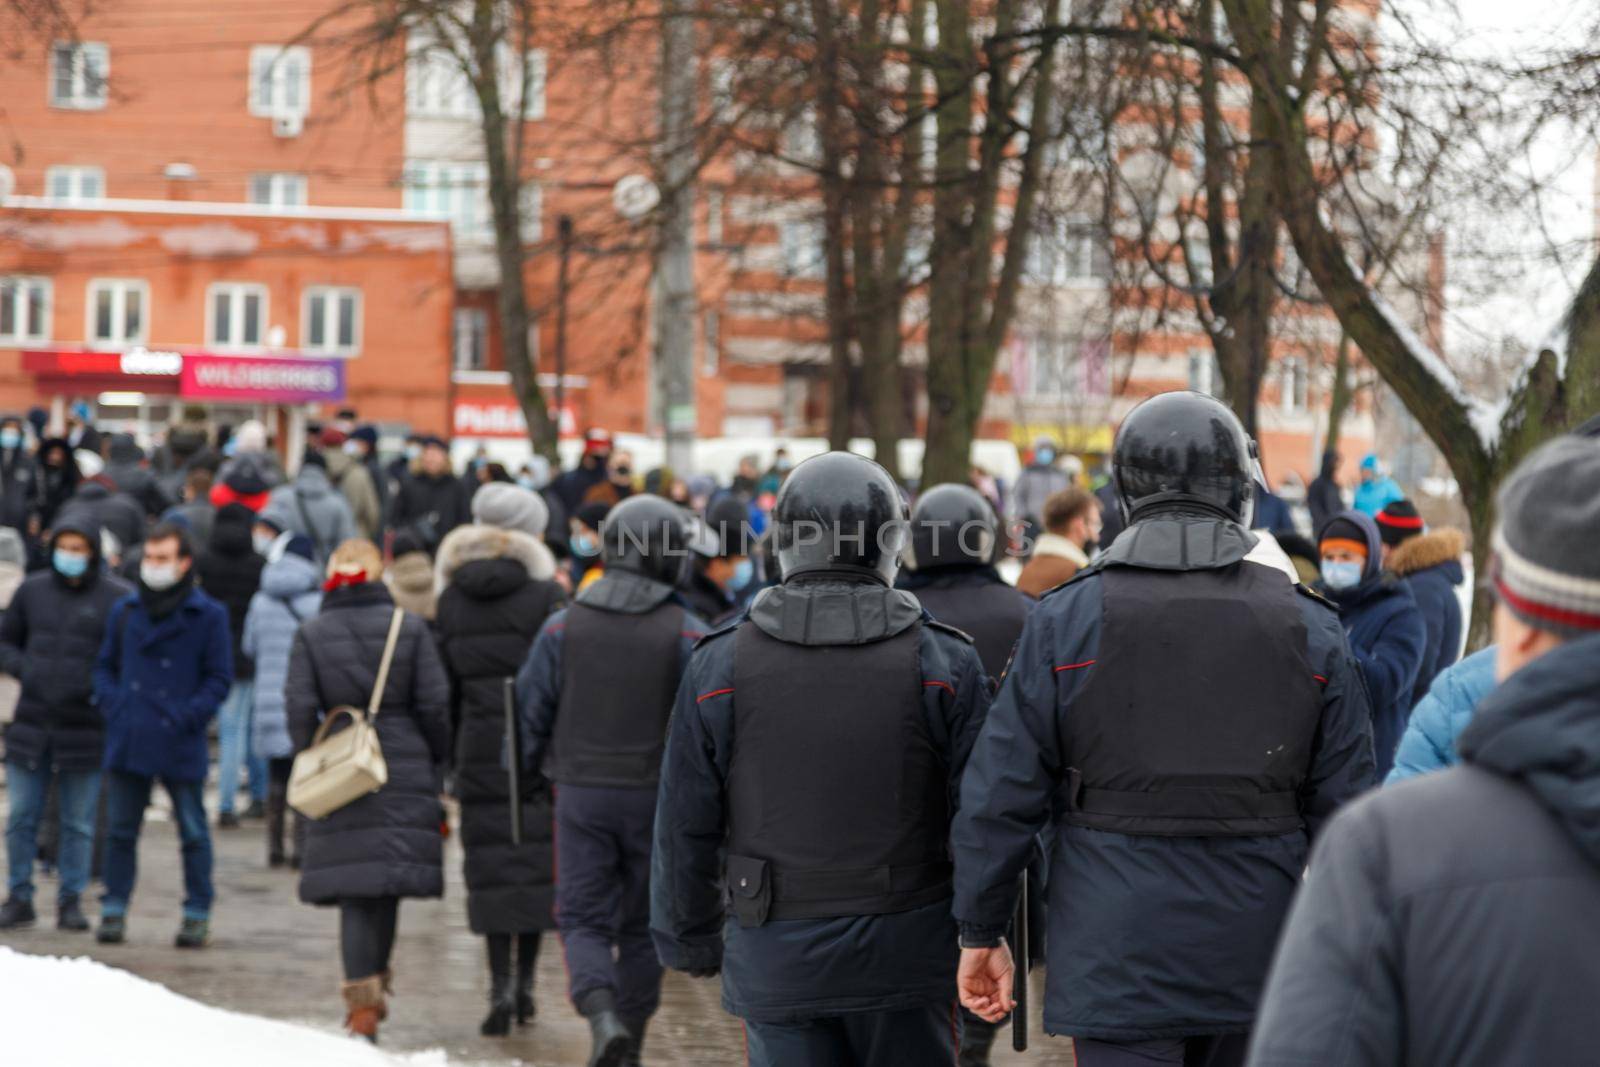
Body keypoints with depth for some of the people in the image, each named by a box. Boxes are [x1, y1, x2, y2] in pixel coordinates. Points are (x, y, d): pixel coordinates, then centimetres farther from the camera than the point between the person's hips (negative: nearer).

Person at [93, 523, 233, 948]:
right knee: (120, 830, 8)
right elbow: (105, 665, 17)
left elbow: (219, 677, -1)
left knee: (193, 833, 5)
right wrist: (111, 702, 0)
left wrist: (190, 715, -12)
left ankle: (197, 914, 13)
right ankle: (114, 910, 15)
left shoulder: (208, 615, -2)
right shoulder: (125, 610, 9)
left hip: (181, 745, -3)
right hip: (127, 741, 3)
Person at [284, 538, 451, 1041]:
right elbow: (434, 703, -2)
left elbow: (300, 708, -6)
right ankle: (375, 987, 23)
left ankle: (362, 1005, -7)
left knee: (355, 892, 1)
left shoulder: (311, 634, -1)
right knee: (389, 880, 13)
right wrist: (435, 761, 11)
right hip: (405, 772, 0)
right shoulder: (409, 628, 0)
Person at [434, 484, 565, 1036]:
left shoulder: (451, 600, 5)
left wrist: (449, 759, 14)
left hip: (481, 747, 2)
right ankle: (525, 979, 7)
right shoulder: (545, 595, -5)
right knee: (538, 858, 8)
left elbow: (444, 684, 8)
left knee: (492, 865, 5)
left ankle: (500, 985, -3)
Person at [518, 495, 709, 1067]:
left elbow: (531, 711, 1)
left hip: (582, 791, 0)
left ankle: (602, 1013, -20)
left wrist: (530, 774, 16)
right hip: (657, 798, 0)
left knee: (583, 917, 5)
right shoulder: (687, 635, -7)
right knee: (643, 923, 12)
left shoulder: (563, 627, -2)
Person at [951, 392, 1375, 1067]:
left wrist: (981, 934, 5)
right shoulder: (1311, 628, 1)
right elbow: (1344, 806, 2)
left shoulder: (1066, 619, -4)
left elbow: (999, 798, -5)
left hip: (1116, 960, -2)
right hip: (1254, 960, 3)